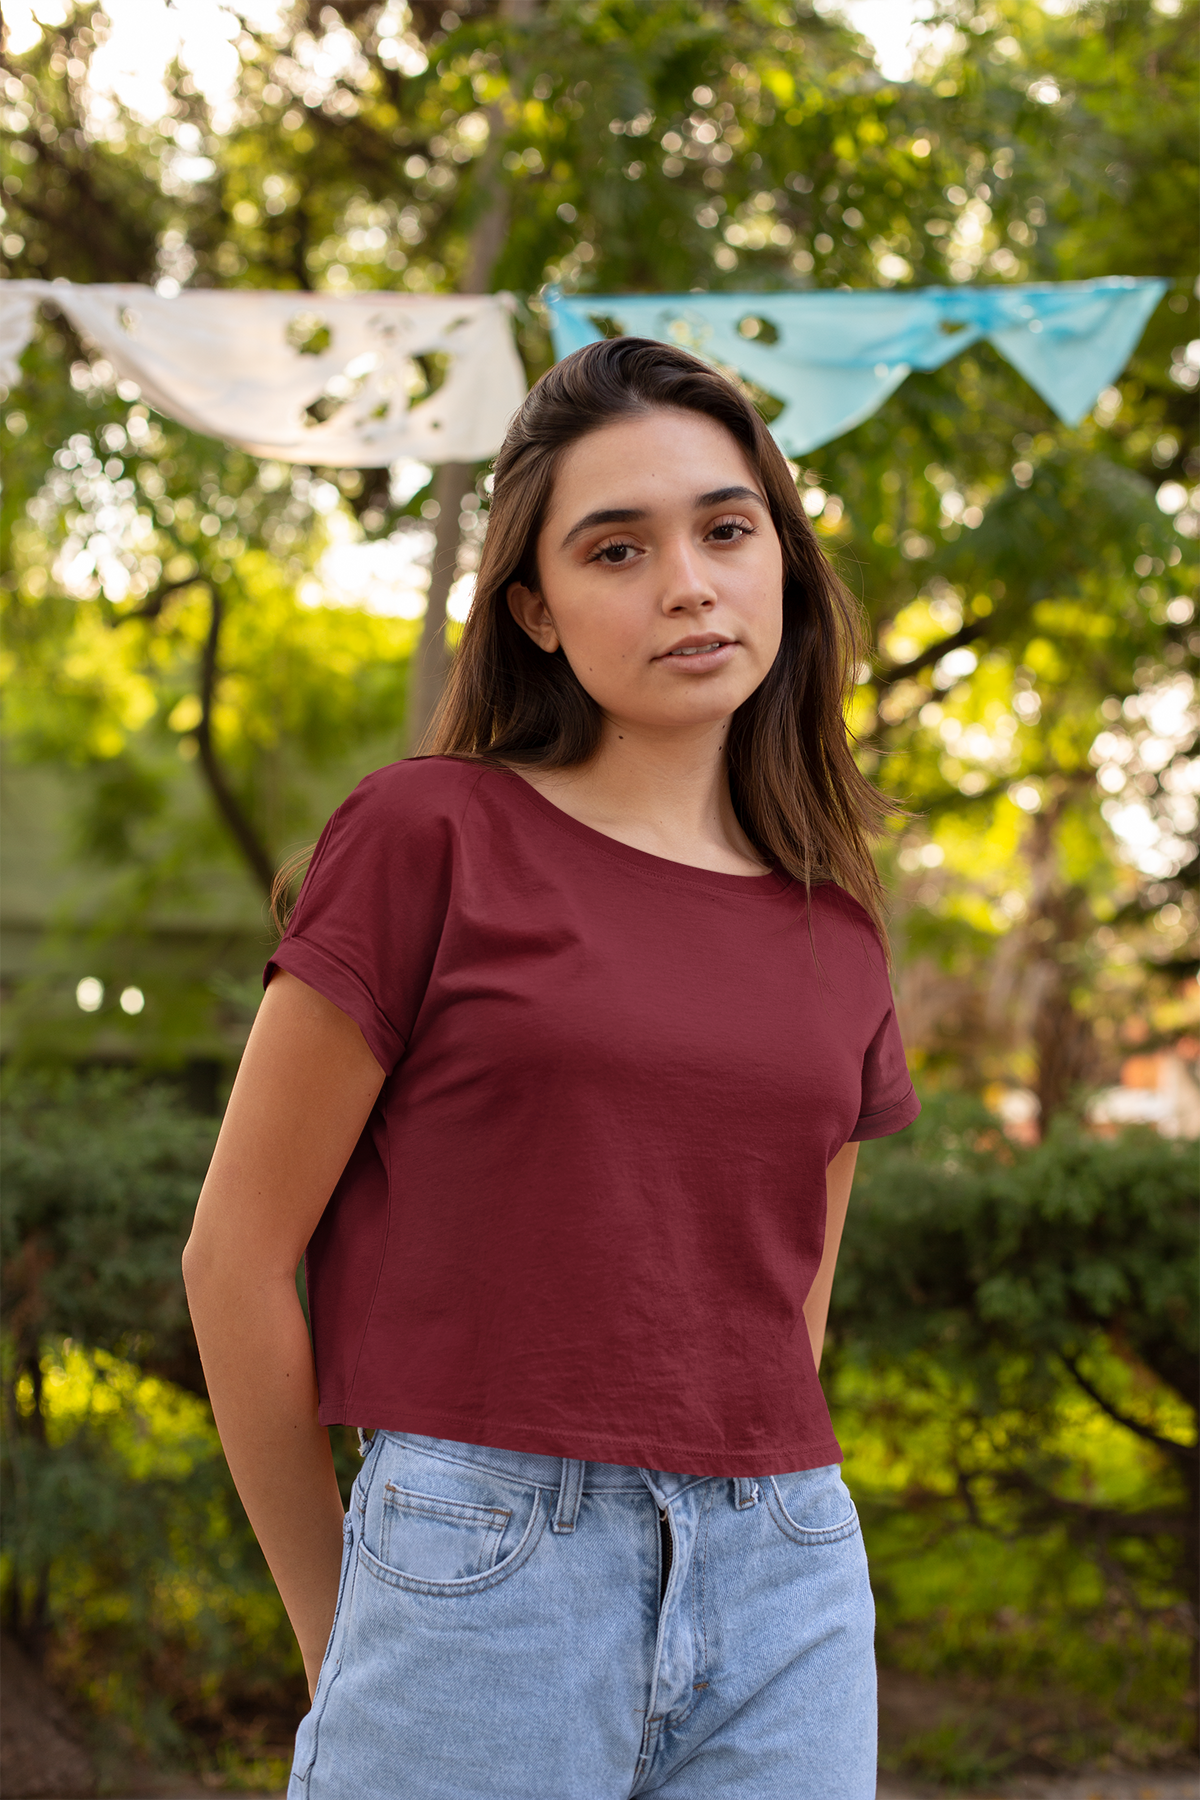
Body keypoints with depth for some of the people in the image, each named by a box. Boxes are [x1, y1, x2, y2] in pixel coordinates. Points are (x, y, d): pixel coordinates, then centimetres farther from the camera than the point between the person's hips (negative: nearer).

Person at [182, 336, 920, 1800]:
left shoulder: (836, 929, 10)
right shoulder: (428, 837, -4)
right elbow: (237, 1252, -2)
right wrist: (336, 1629, 5)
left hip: (789, 1597, 4)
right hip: (484, 1566, -4)